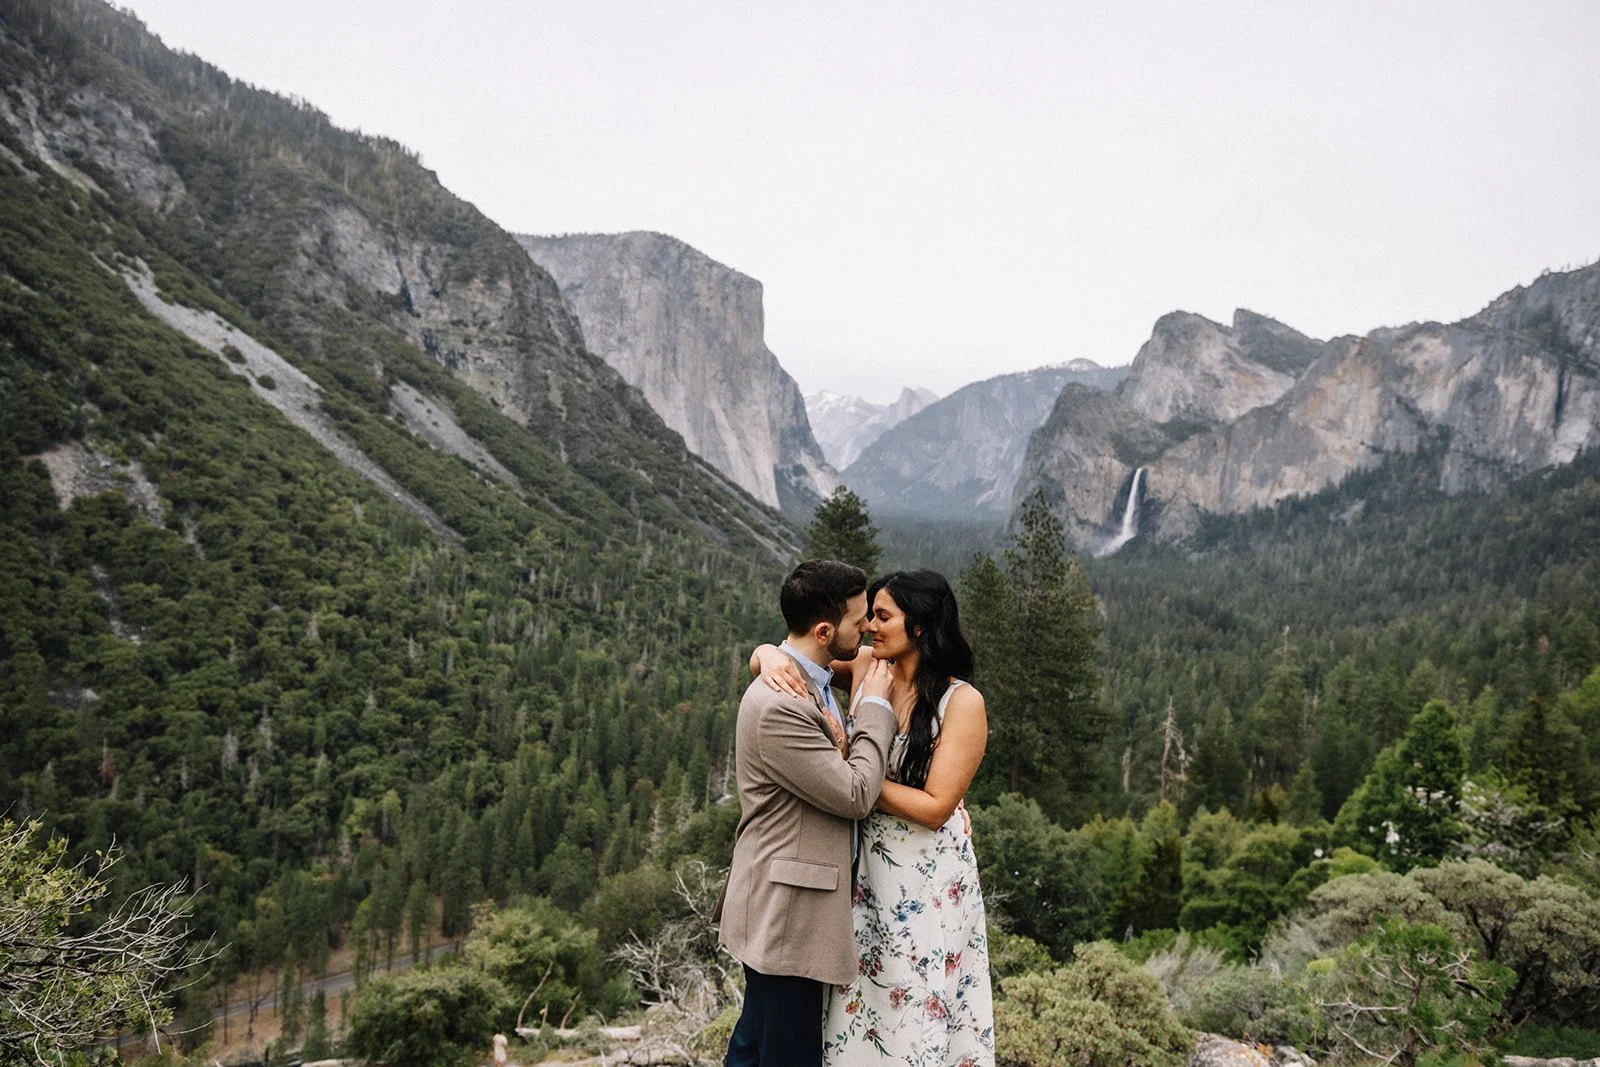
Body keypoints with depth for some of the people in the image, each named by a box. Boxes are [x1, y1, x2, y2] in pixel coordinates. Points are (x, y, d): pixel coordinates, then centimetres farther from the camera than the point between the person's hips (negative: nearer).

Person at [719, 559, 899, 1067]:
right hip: (785, 916, -10)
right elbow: (854, 796, -20)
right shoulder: (779, 706, -25)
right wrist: (875, 706, -11)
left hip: (787, 912, 10)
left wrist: (841, 750, -3)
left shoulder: (810, 684, 9)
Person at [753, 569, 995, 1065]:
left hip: (926, 883, -4)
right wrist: (770, 657, -23)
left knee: (916, 1015, 12)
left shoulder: (962, 701, -16)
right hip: (865, 867, 4)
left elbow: (935, 807, -19)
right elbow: (770, 651, 1)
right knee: (858, 1009, 15)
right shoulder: (866, 668, -4)